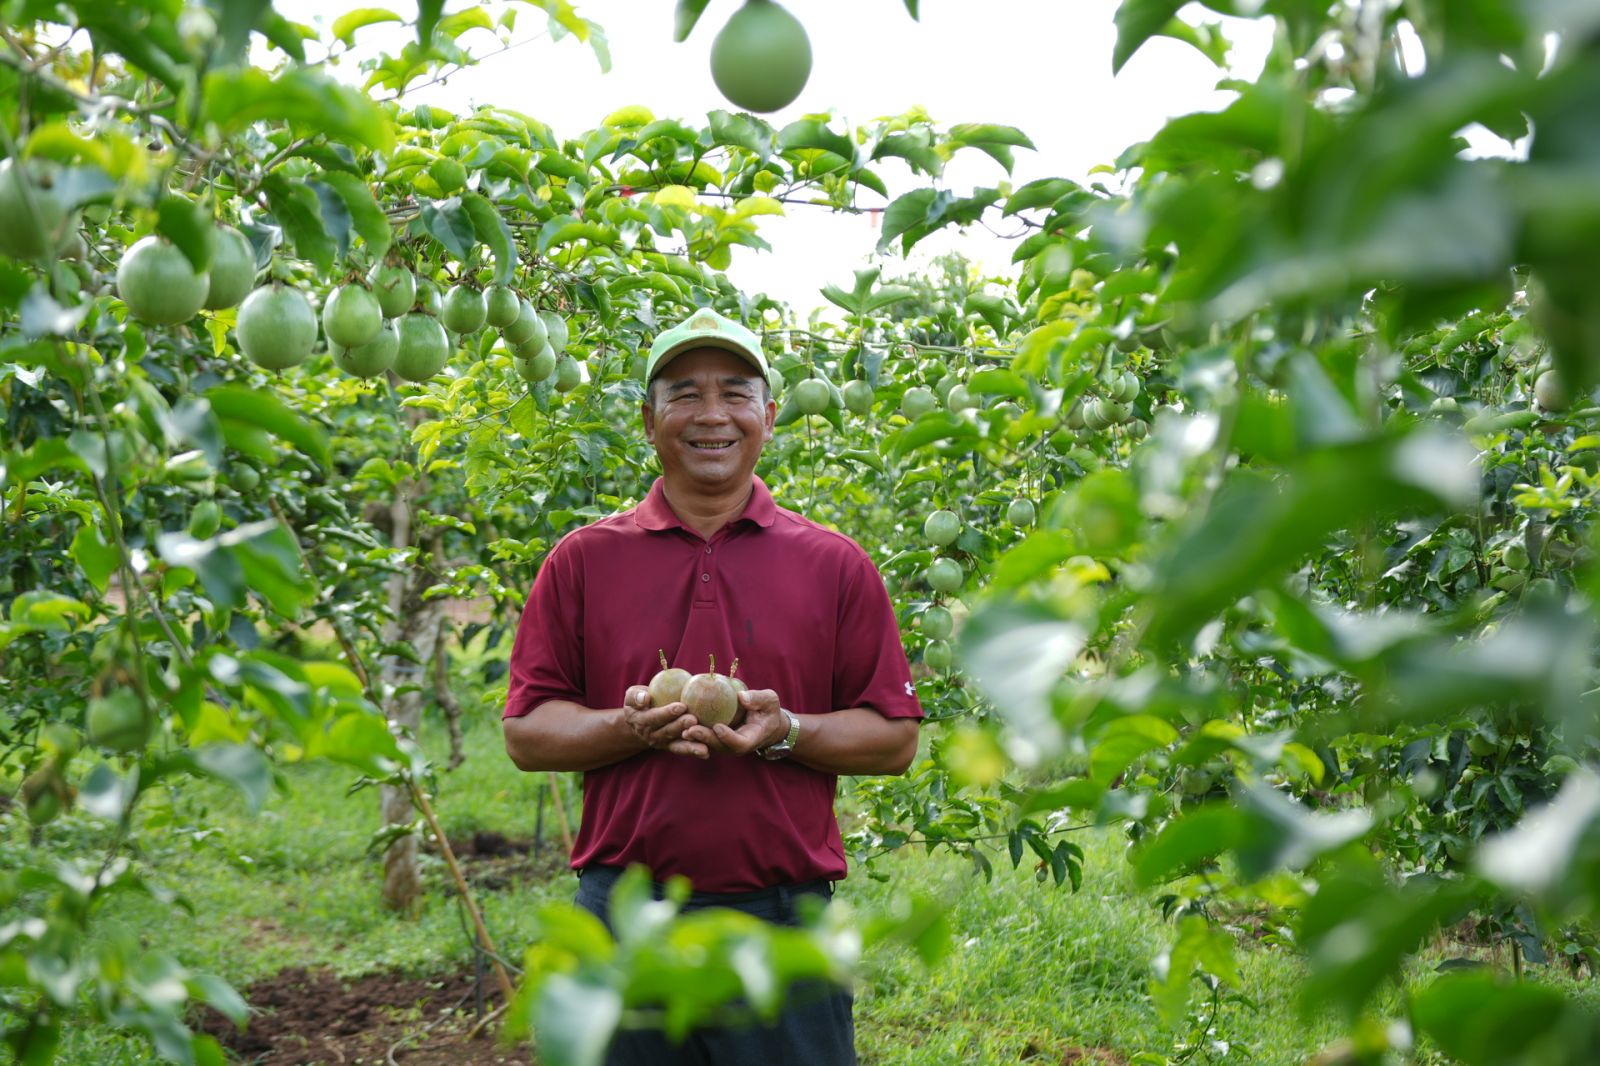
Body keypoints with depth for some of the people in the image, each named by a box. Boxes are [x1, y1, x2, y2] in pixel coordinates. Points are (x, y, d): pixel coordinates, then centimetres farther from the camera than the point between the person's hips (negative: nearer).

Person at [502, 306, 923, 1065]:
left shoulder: (835, 566, 6)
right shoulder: (582, 562, 7)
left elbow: (895, 739, 6)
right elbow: (526, 733, 5)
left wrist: (786, 732, -12)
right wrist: (634, 728, -13)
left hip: (785, 922, 0)